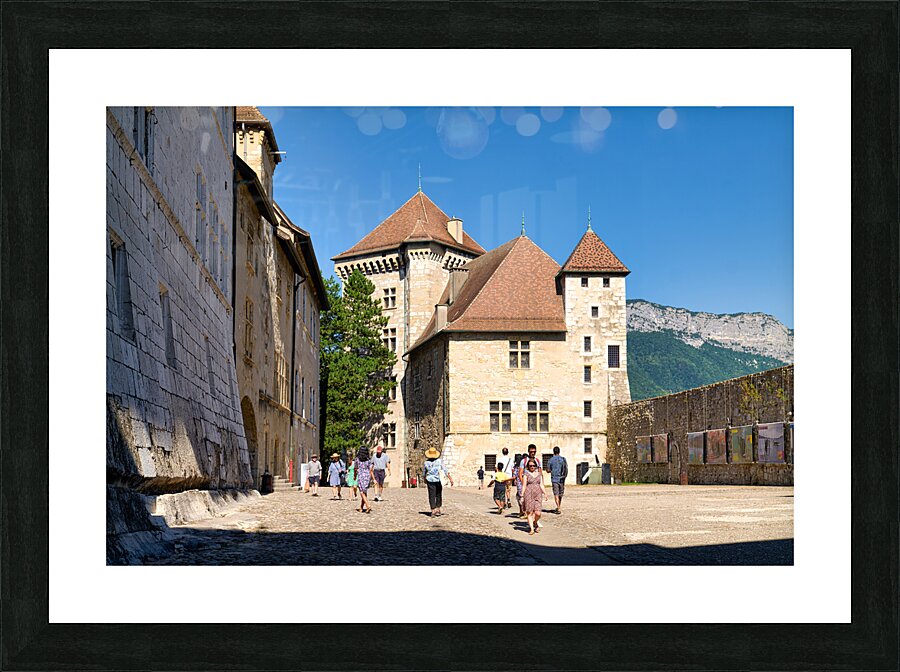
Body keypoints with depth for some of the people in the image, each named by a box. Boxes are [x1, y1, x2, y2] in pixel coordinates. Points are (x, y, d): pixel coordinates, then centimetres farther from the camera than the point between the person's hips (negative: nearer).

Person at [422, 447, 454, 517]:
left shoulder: (426, 462, -3)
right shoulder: (439, 461, -7)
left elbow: (423, 473, 10)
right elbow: (445, 471, -10)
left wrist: (425, 480, 29)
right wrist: (450, 478, -5)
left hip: (430, 480, 0)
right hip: (438, 480, 0)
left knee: (432, 496, 1)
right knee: (438, 495, 16)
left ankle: (433, 511, -6)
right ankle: (438, 509, 15)